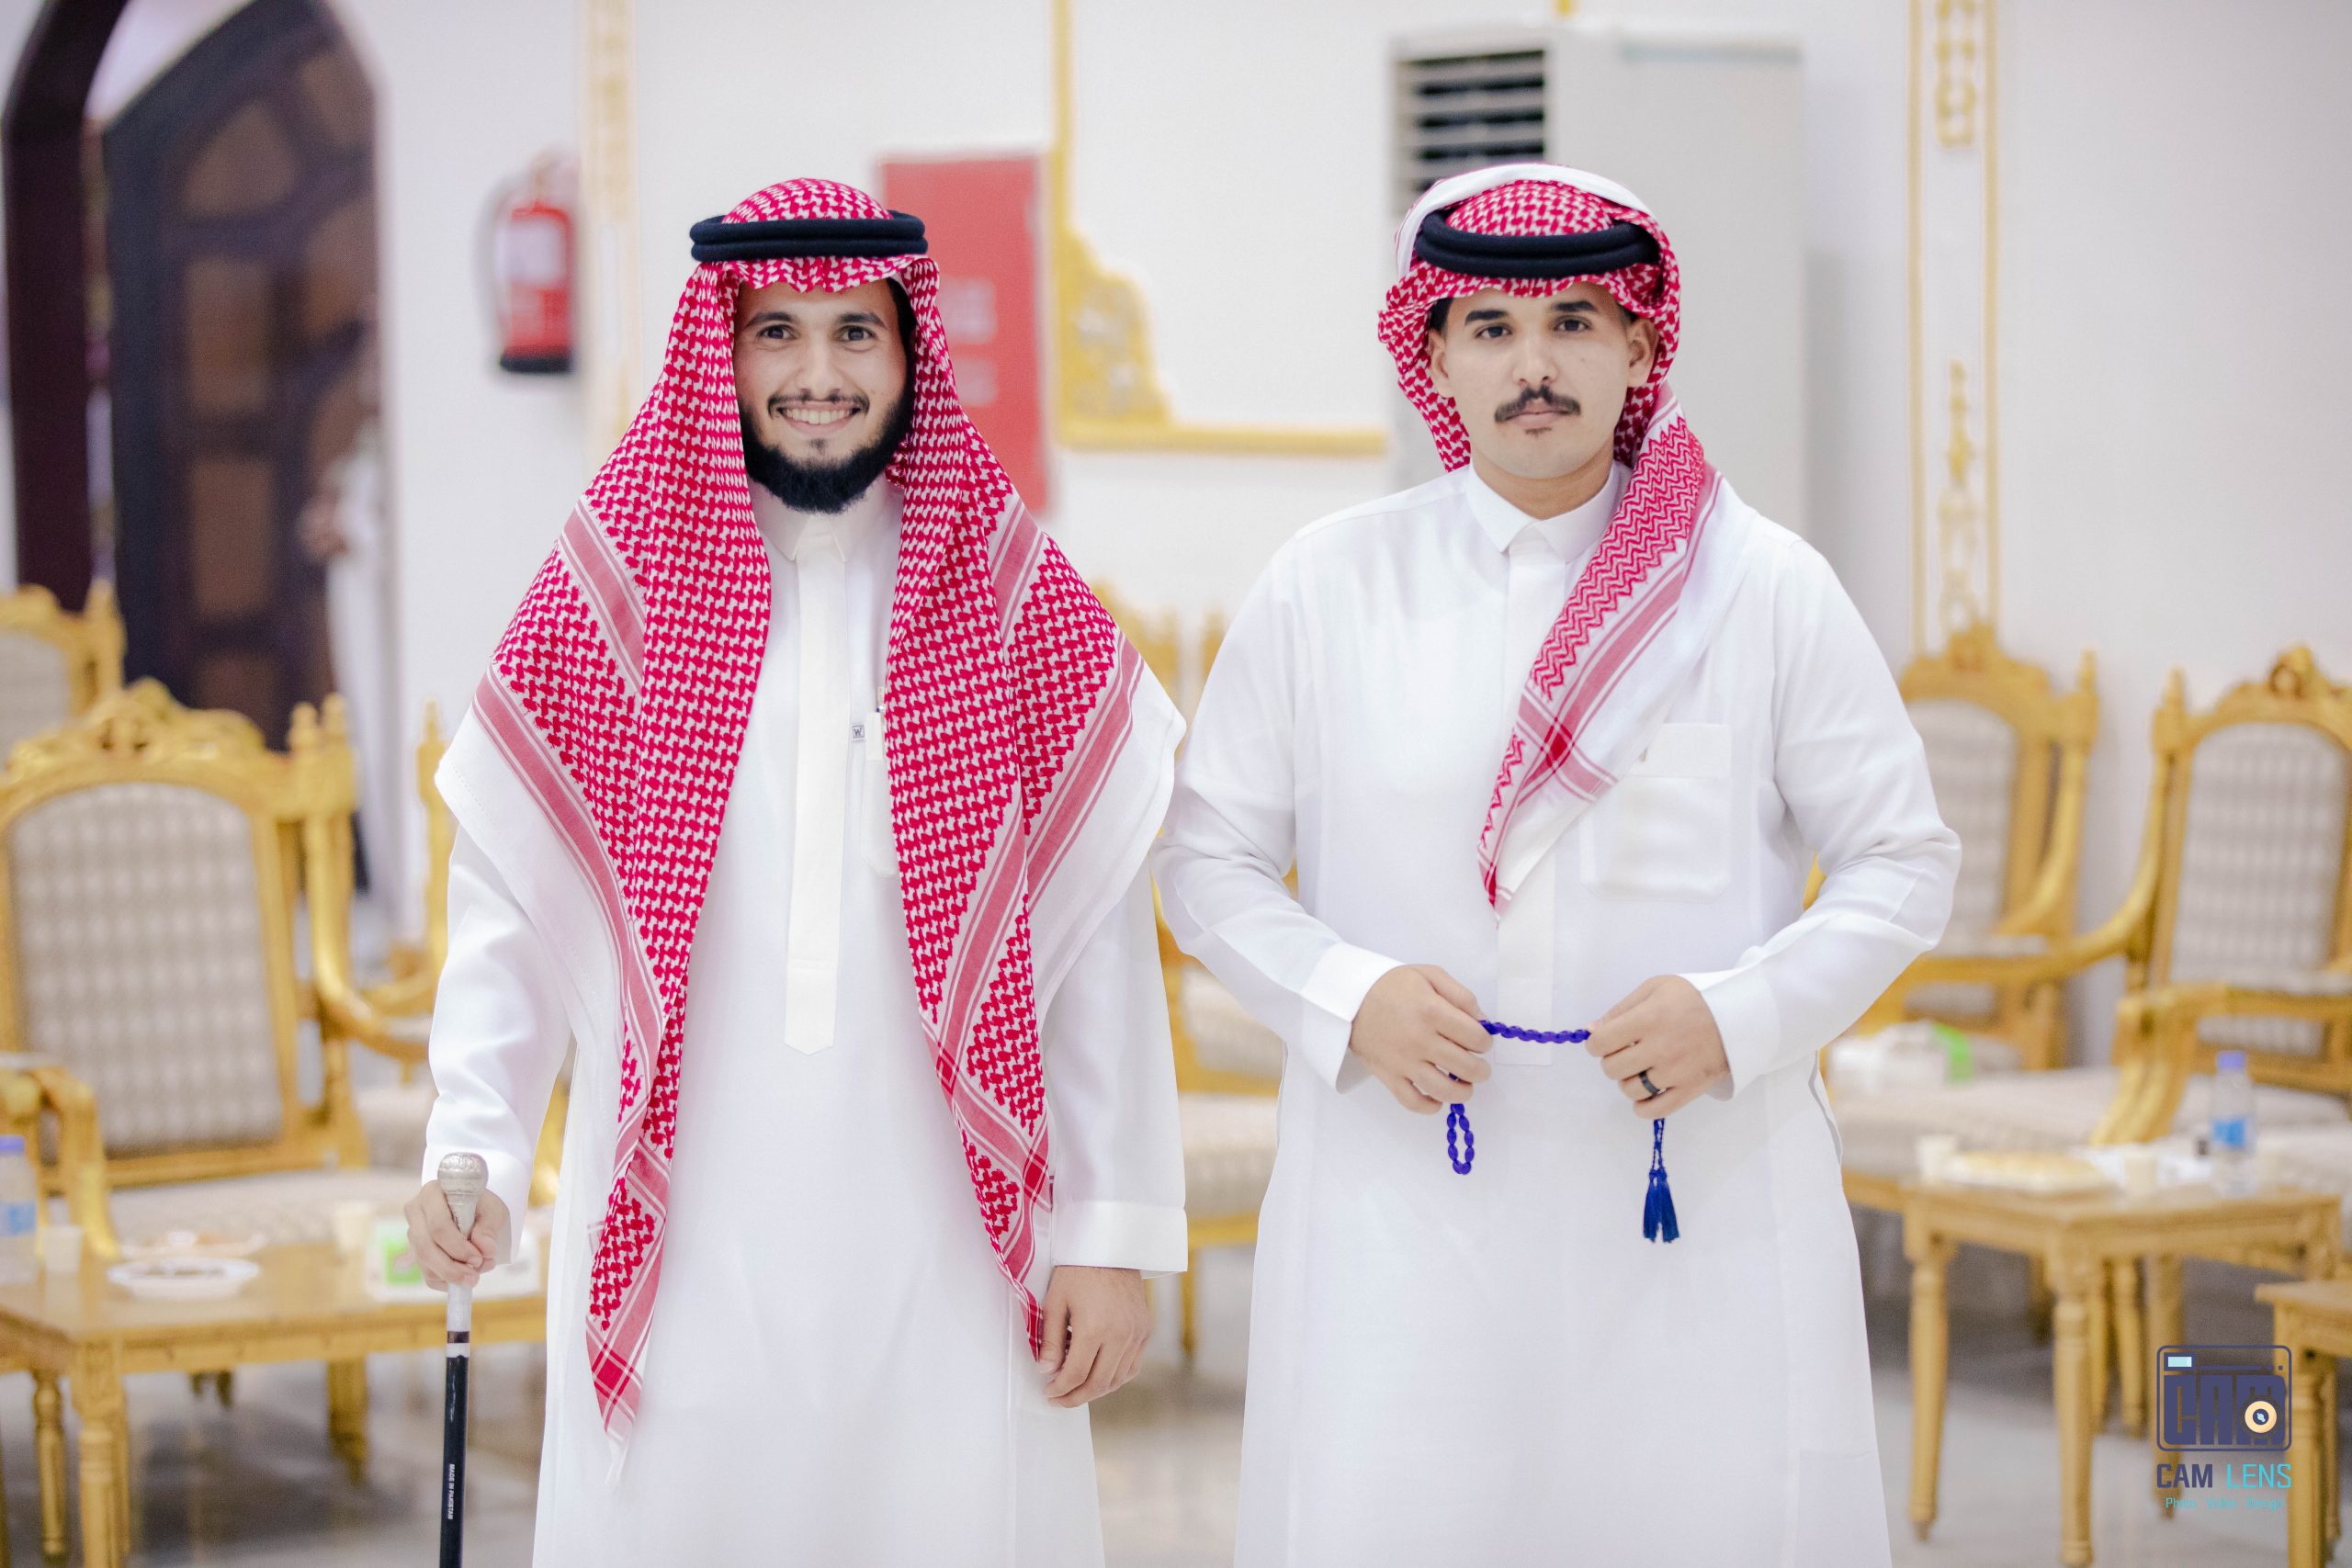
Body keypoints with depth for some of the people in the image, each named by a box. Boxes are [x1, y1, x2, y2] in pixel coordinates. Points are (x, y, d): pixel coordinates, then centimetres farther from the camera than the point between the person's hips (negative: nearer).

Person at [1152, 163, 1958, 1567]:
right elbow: (1209, 857, 9)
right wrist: (1348, 998, -9)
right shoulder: (1327, 586, 5)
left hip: (1703, 1199, 0)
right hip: (1403, 1200, 0)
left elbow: (1903, 863, 6)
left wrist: (1741, 1013, -11)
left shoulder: (1765, 588, 3)